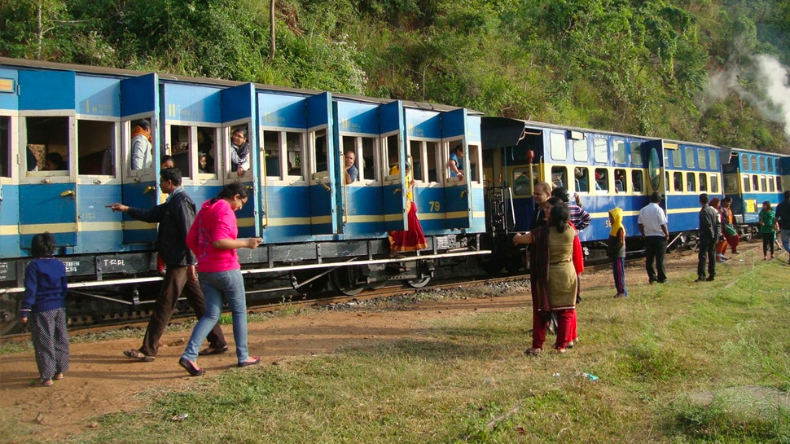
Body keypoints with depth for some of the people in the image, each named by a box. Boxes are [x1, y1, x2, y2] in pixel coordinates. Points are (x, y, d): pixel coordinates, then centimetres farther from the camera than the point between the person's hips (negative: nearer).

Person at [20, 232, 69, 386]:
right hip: (59, 308, 6)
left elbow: (30, 290, -16)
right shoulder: (59, 265, 6)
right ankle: (59, 371, 22)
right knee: (60, 340, 14)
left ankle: (46, 376, 3)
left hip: (42, 310, -6)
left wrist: (25, 311, -15)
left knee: (44, 342, 0)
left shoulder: (33, 266, -12)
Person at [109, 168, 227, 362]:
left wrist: (191, 262, -22)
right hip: (184, 262, 10)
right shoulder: (173, 202, 17)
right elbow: (152, 215, 27)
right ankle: (218, 342, 14)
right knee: (199, 302, 11)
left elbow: (188, 233, -20)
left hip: (180, 262, -10)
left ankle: (148, 350, 3)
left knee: (163, 306, -4)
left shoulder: (180, 201, -14)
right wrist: (127, 209, 27)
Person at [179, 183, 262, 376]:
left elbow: (191, 240, 14)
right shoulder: (225, 211, -13)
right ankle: (243, 356, 17)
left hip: (205, 271, 8)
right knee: (239, 312, 9)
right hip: (226, 269, -8)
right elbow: (219, 241, -24)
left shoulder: (205, 209, 13)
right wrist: (245, 243, -16)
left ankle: (189, 355, -5)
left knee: (211, 314, 10)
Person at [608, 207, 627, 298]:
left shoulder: (620, 228, -15)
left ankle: (623, 292, -4)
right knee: (615, 273, 12)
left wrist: (612, 251, -20)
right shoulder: (614, 227, 14)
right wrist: (609, 250, 10)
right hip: (615, 255, 10)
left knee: (619, 273, -7)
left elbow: (621, 242, -20)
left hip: (619, 255, -10)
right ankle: (620, 291, 17)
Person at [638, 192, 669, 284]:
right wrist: (667, 235, -3)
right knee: (660, 259, 0)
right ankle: (661, 278, 4)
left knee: (649, 259, 10)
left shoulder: (643, 210, 4)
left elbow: (640, 224, 5)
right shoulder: (658, 210, -13)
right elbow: (663, 224, -15)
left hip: (648, 237, 4)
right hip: (659, 237, -4)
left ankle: (652, 277, 13)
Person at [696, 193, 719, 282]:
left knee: (702, 256, -7)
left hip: (705, 237, -8)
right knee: (712, 255, 11)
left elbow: (708, 224, -19)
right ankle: (712, 274, 14)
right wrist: (715, 236, 8)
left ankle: (701, 275, -11)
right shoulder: (713, 210, 11)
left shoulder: (703, 211, -14)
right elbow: (717, 224, 10)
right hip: (712, 238, 8)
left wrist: (711, 235, -10)